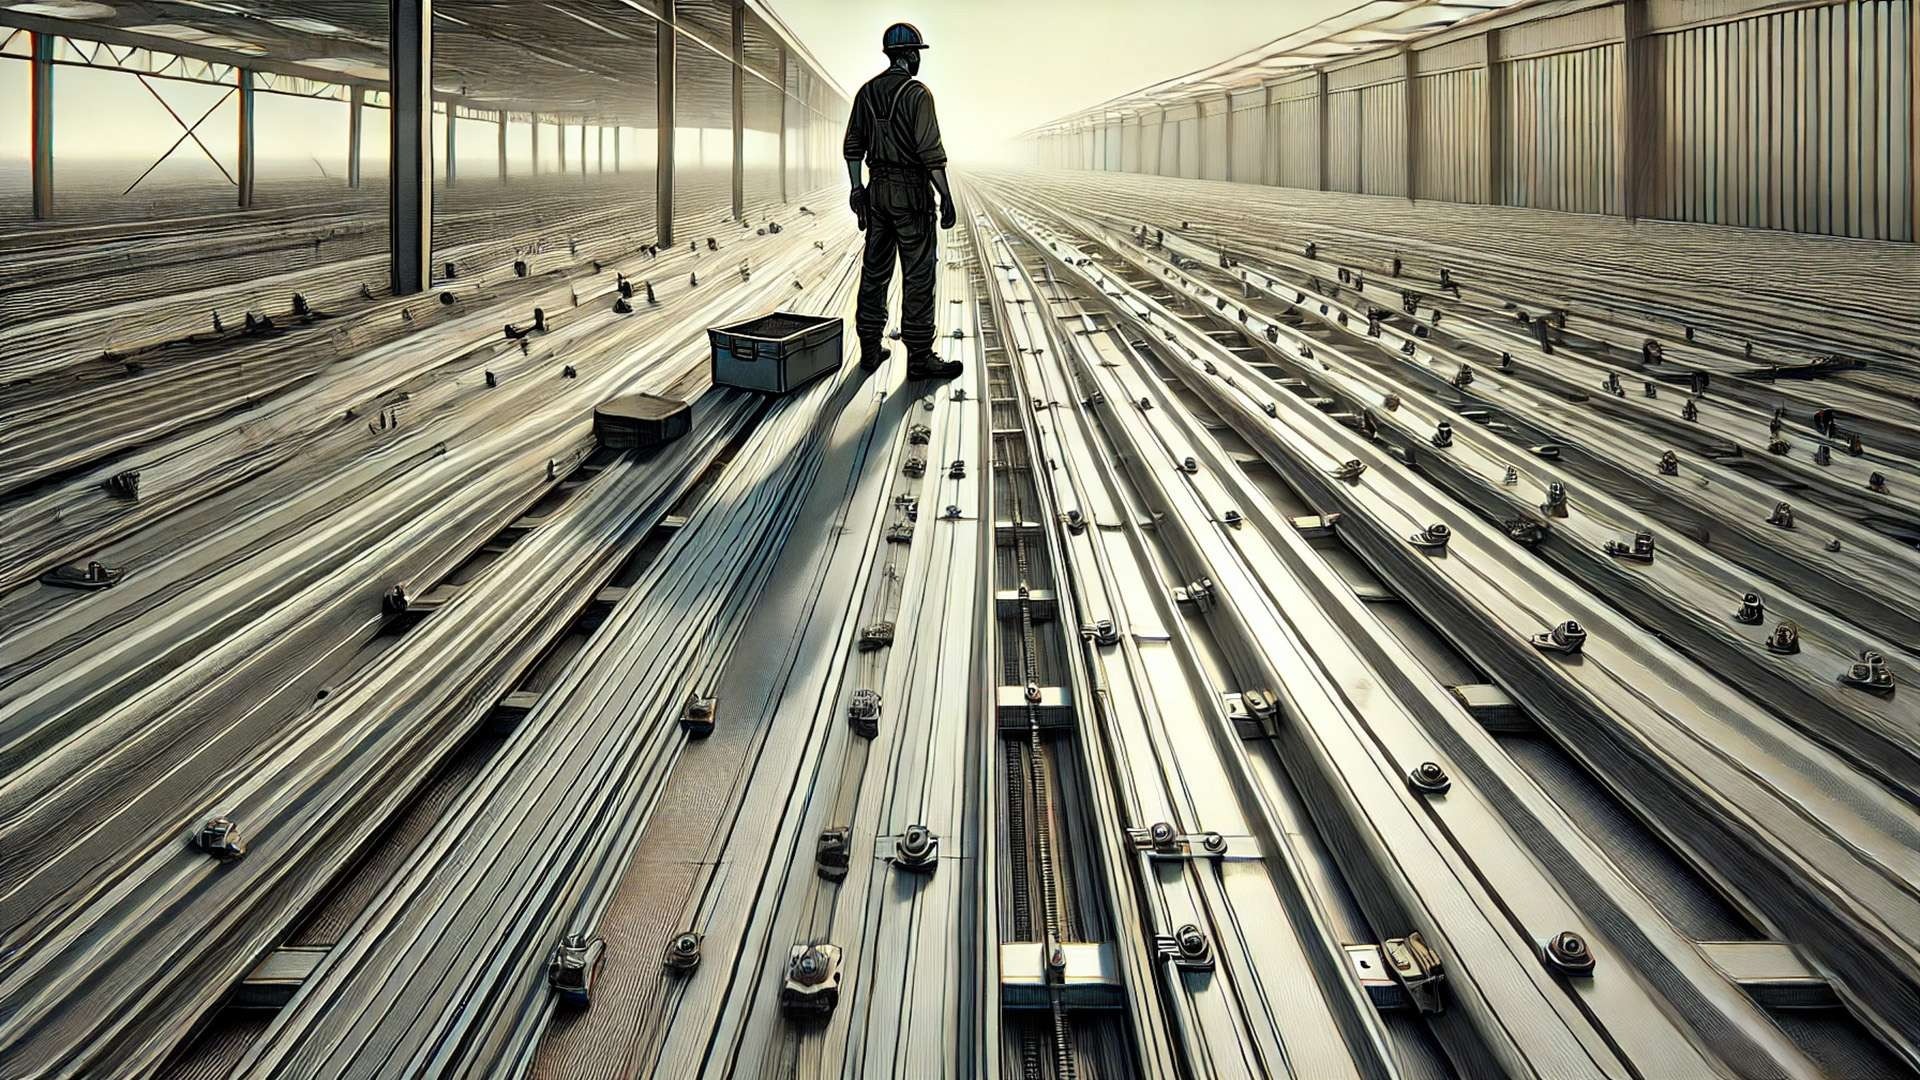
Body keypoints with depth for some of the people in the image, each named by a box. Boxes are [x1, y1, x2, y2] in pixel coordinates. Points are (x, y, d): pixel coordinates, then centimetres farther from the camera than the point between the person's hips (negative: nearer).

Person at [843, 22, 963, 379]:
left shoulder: (867, 92, 8)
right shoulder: (917, 93, -13)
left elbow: (853, 145, 12)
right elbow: (931, 151, -19)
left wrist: (856, 188, 19)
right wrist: (947, 198, -15)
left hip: (878, 189, 7)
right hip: (912, 191, -7)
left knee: (875, 270, 12)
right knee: (918, 274, -4)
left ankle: (870, 348, 18)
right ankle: (919, 357, -3)